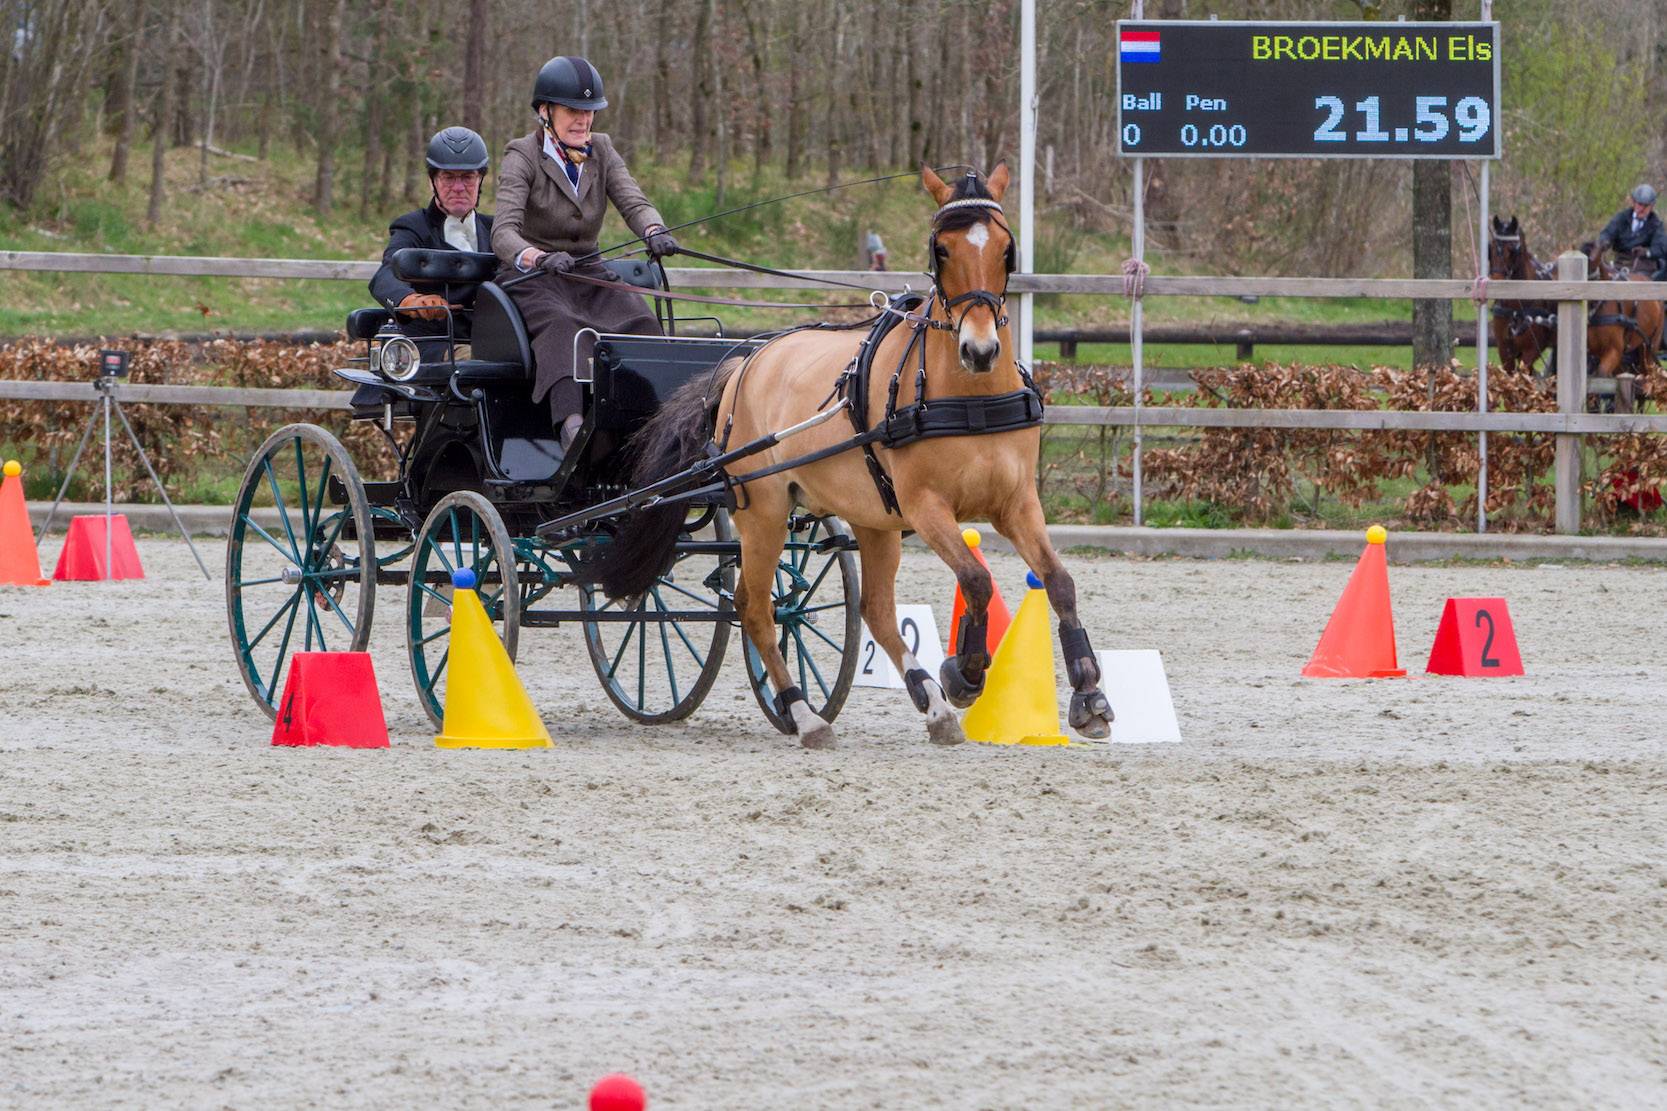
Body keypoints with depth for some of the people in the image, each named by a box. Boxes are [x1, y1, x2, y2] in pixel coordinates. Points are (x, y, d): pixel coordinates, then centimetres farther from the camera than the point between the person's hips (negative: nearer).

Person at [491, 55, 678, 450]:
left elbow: (634, 202, -7)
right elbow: (504, 232, -22)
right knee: (561, 327, -36)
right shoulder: (523, 158, -7)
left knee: (639, 322, -23)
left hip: (587, 271, 6)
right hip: (531, 279, -6)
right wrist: (539, 259, -45)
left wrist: (655, 232, -32)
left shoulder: (601, 151, 9)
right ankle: (571, 424, -57)